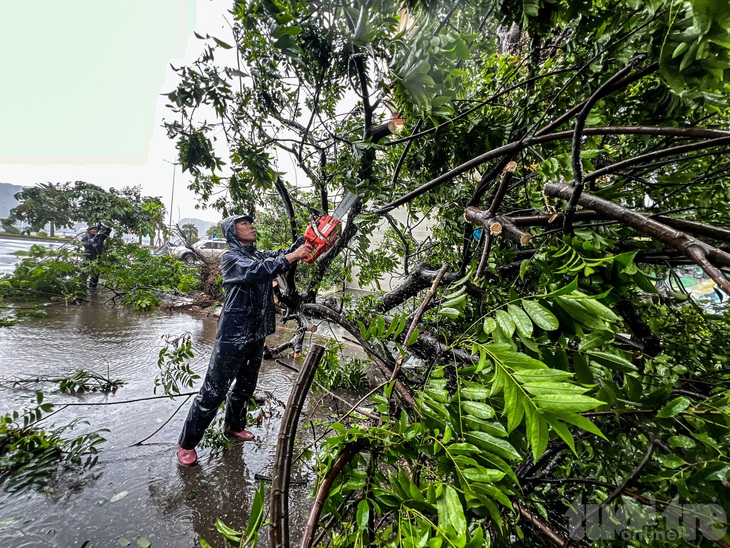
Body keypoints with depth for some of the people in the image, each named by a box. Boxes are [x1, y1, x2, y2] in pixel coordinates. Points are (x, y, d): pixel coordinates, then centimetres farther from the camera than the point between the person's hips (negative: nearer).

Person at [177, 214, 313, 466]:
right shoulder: (230, 257, -11)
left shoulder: (260, 255, 12)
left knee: (245, 385, 22)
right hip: (233, 334, -7)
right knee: (214, 390, 1)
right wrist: (291, 256, -32)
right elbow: (255, 273, -28)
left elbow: (282, 255, 1)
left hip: (256, 333, 8)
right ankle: (187, 443, 20)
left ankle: (234, 426, 43)